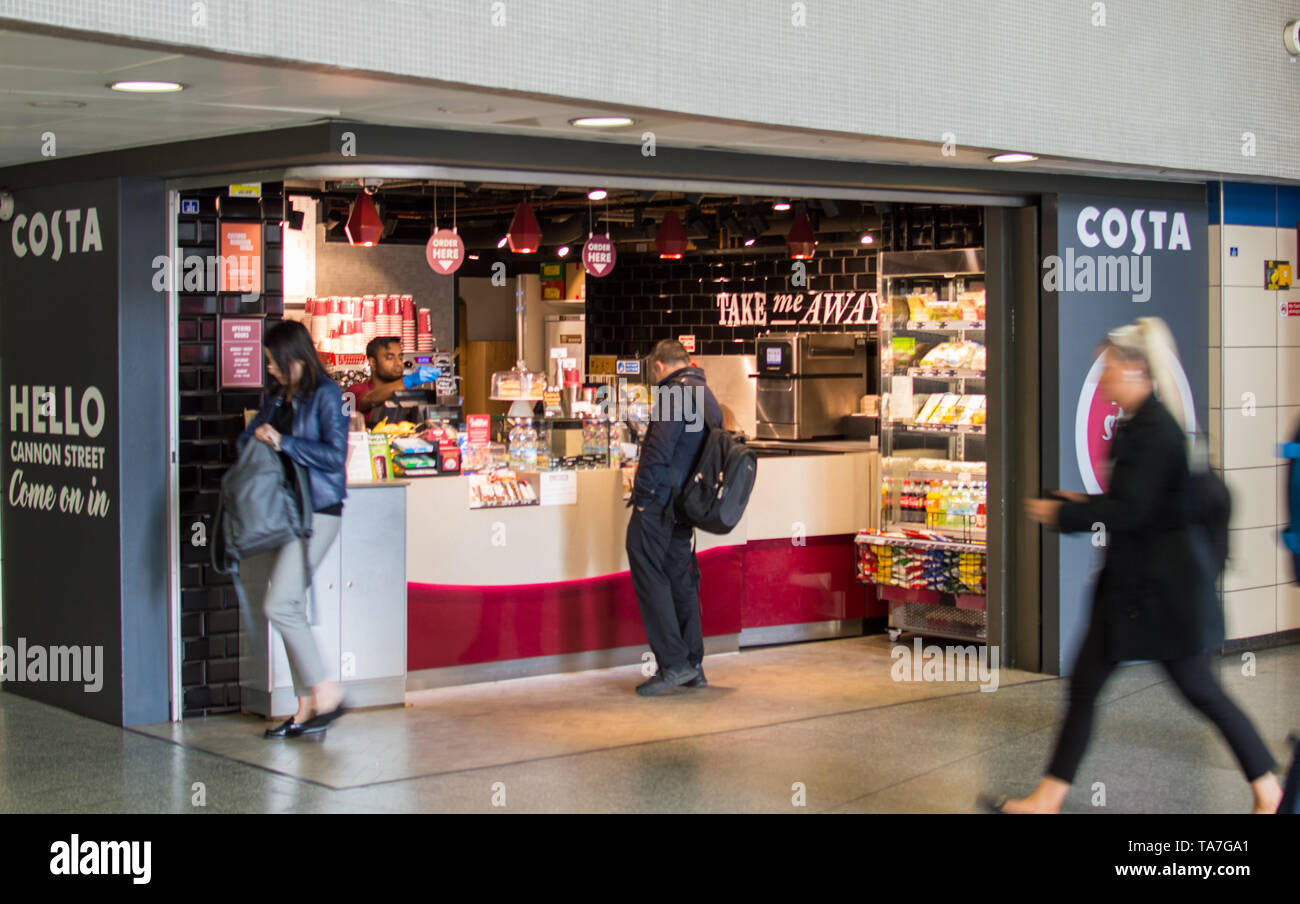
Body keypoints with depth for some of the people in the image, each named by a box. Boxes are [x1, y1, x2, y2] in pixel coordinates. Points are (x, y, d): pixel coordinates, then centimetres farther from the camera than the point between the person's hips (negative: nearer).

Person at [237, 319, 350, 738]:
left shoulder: (325, 395, -6)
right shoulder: (277, 398, 16)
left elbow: (335, 455, -14)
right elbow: (248, 438, 25)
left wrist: (283, 442, -14)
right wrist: (257, 438, 2)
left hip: (317, 510, -8)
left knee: (280, 604, -16)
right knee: (290, 608, 6)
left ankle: (326, 693, -7)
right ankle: (307, 706, 11)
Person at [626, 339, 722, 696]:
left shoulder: (676, 392, -12)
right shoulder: (707, 396, 17)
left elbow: (659, 448, -19)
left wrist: (642, 496, -13)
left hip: (659, 505, -9)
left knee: (649, 576, -6)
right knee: (680, 577, 13)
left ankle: (674, 664, -9)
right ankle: (693, 666, 17)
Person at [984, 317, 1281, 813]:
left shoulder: (1156, 430, -20)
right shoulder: (1136, 424, 10)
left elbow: (1131, 510, -24)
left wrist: (1061, 514, -15)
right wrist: (1083, 504, 7)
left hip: (1163, 582, -10)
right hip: (1130, 579, 10)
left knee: (1199, 689, 2)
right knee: (1084, 683, 8)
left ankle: (1268, 788, 20)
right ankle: (1047, 800, 13)